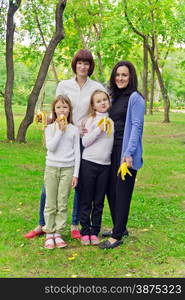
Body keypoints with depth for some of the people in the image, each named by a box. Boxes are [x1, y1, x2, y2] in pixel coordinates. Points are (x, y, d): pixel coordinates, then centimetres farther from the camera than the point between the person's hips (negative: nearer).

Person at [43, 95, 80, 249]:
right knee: (50, 203, 3)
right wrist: (60, 130, -12)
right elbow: (50, 147, -13)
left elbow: (77, 153, 4)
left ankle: (58, 233, 12)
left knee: (62, 203, 3)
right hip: (52, 168, 0)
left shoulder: (74, 129, 4)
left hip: (67, 169, 0)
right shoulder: (50, 128, 3)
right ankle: (49, 234, 12)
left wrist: (75, 174, -1)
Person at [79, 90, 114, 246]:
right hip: (89, 163, -3)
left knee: (99, 201, 9)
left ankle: (95, 232, 18)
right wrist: (99, 129, -16)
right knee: (86, 200, 4)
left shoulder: (112, 121, 9)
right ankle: (85, 231, 14)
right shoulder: (92, 120, -2)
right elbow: (85, 142, -9)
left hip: (105, 165, 3)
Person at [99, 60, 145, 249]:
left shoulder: (135, 97, -7)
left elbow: (136, 126, -14)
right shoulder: (115, 97, 16)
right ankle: (120, 228, 27)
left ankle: (117, 236, 4)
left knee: (122, 192, -3)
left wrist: (129, 153, -20)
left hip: (126, 151, -8)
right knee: (110, 190, 11)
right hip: (113, 150, 8)